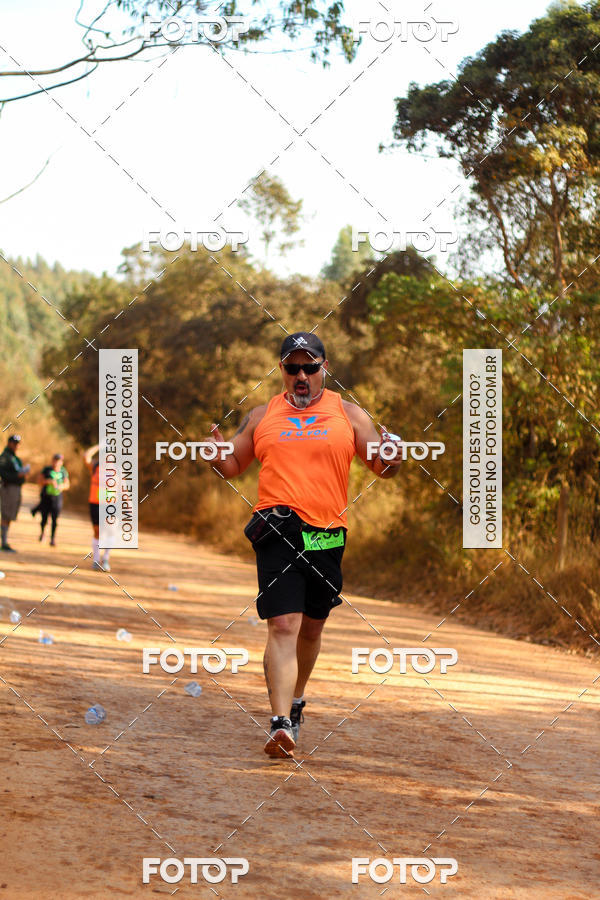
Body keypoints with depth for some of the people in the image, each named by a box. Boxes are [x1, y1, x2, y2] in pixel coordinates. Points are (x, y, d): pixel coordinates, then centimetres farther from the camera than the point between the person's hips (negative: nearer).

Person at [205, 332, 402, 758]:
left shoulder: (348, 414, 8)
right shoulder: (262, 416, 11)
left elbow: (381, 465, 8)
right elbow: (233, 466, 18)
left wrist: (392, 462, -15)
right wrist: (217, 455, -5)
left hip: (328, 535, 2)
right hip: (278, 532, -2)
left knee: (311, 627, 15)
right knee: (283, 627, -14)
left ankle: (296, 700, 39)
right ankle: (281, 723, -21)